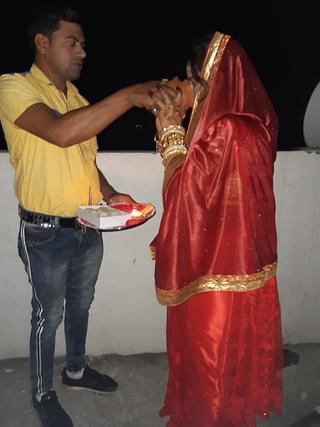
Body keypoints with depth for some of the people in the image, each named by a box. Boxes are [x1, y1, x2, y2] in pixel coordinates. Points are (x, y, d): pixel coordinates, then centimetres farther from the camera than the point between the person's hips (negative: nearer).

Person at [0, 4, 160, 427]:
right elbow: (59, 133, -32)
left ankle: (76, 369, 45)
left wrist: (110, 194, 0)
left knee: (80, 305, 21)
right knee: (48, 315, 10)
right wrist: (128, 96, -33)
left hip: (89, 228, 7)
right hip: (46, 233, -6)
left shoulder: (78, 100, 10)